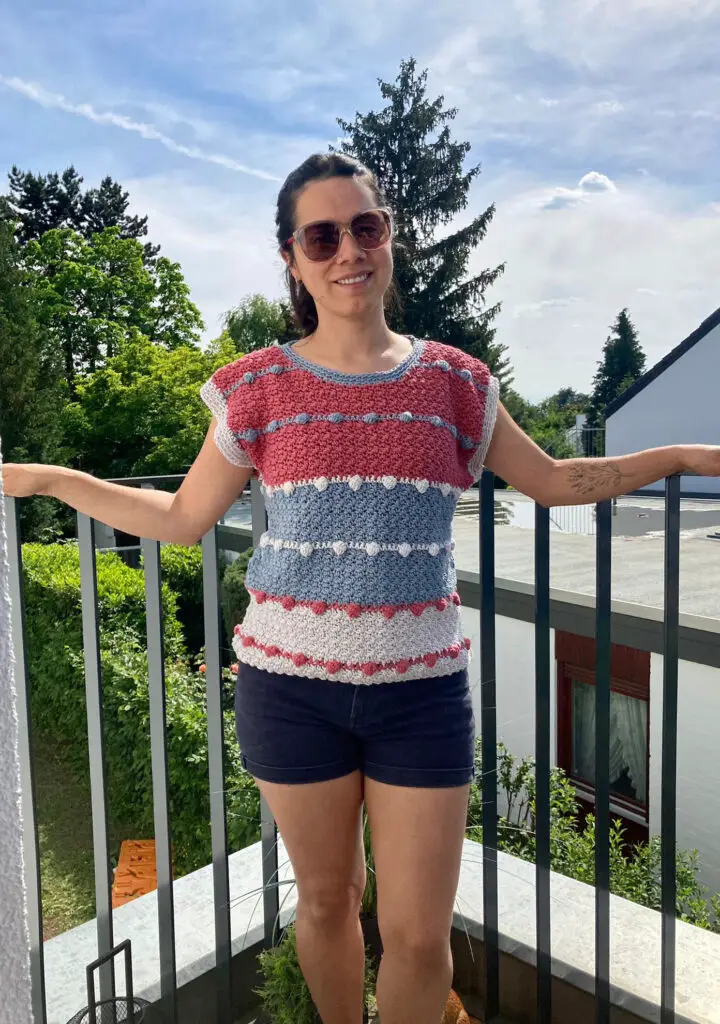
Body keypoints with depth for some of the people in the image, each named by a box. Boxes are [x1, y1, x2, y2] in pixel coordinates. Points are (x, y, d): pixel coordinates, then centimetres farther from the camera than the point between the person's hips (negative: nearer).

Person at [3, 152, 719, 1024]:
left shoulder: (453, 381, 2)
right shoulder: (260, 386, -1)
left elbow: (556, 481, 12)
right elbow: (182, 519, 5)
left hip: (421, 689, 1)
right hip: (291, 683, 0)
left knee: (419, 936, 7)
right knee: (325, 903, 18)